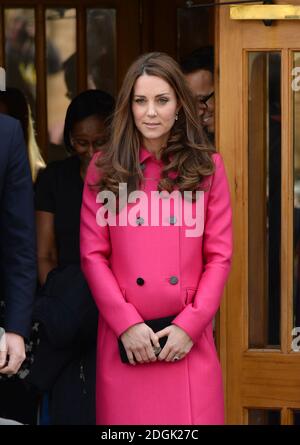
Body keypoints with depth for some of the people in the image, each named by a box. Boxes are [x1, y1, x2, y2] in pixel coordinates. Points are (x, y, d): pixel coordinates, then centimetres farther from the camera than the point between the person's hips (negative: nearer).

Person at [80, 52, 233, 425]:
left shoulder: (207, 168, 5)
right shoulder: (104, 169, 4)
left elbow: (219, 255, 3)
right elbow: (93, 255, 1)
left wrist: (190, 325, -8)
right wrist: (127, 324, -9)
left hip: (188, 339, 0)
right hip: (125, 339, 0)